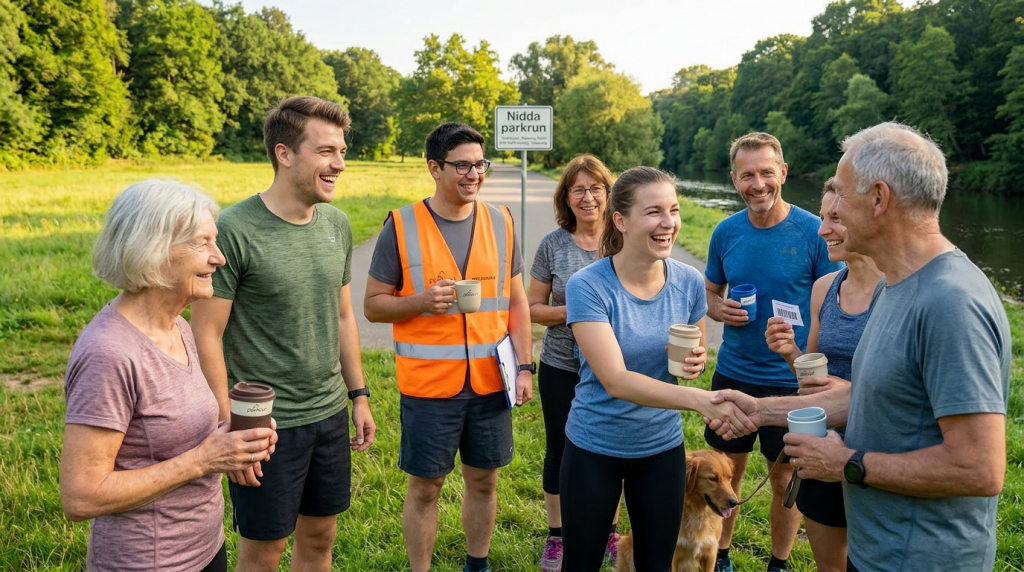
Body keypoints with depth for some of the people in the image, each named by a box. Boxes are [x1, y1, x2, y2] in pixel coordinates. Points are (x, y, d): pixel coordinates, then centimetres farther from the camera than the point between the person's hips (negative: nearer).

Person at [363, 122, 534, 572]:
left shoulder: (500, 222, 2)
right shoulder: (401, 227, -8)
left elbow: (516, 301, 7)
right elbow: (373, 305, -4)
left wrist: (524, 367, 1)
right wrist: (423, 301, -22)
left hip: (491, 381, 3)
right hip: (428, 385, -3)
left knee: (483, 480, 17)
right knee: (425, 487, 10)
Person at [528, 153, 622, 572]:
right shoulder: (553, 244, -4)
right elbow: (533, 308, 0)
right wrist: (569, 311, -17)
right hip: (562, 369, 0)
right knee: (560, 452, 13)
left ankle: (609, 533, 36)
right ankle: (556, 537, 33)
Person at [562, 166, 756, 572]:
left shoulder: (689, 281, -9)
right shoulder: (588, 286, -22)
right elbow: (615, 380, -30)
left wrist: (697, 363, -17)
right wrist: (698, 399, -42)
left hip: (663, 447, 3)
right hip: (594, 448, -3)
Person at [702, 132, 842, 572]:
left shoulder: (814, 232, -12)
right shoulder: (726, 232, -1)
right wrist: (719, 310, -12)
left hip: (791, 381, -3)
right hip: (732, 374, 3)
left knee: (785, 479, 12)